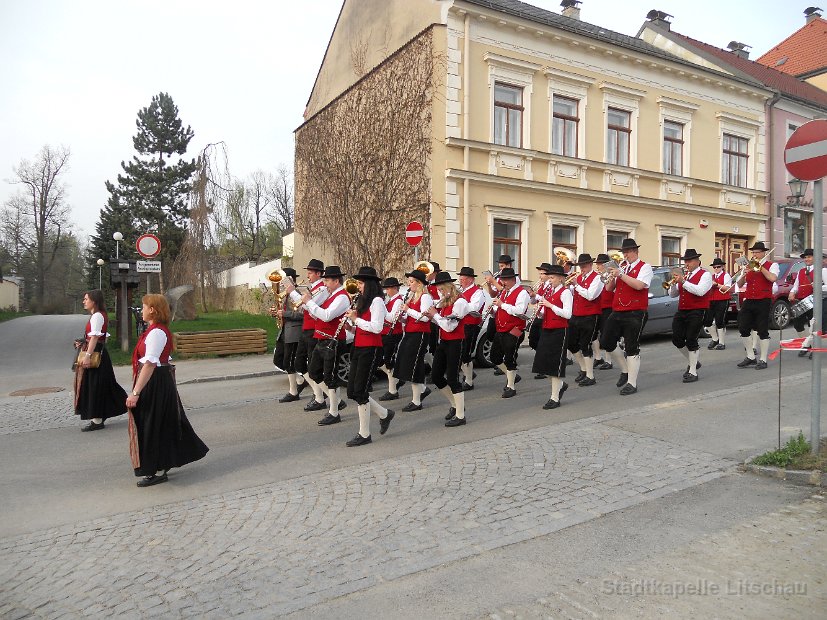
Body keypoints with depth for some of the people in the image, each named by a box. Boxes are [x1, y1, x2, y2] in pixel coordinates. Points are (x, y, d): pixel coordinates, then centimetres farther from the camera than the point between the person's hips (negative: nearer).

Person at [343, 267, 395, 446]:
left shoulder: (376, 301, -11)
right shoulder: (362, 301, 17)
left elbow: (377, 327, -20)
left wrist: (356, 319, -14)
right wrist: (352, 327, 5)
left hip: (370, 349, -9)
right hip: (358, 348, 9)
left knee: (359, 391, -6)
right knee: (352, 391, 8)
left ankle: (364, 434, 7)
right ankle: (385, 414, 25)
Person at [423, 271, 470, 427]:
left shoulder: (460, 302, -16)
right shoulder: (443, 302, 11)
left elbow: (449, 326, -22)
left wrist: (435, 314, -10)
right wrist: (432, 317, -2)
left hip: (455, 343, -9)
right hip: (443, 342, 9)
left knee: (452, 379, -7)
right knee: (436, 376, 10)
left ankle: (460, 416, 3)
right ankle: (454, 404, 28)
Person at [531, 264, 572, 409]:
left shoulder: (565, 292, -9)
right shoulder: (549, 291, 13)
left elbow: (567, 314, -19)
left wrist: (550, 305, -20)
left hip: (559, 331, -7)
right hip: (546, 330, 8)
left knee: (555, 364, -2)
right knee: (542, 362, 7)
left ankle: (555, 398, 7)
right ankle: (561, 385, 30)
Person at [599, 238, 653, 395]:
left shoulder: (644, 267, -3)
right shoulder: (622, 268, 16)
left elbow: (639, 285, -21)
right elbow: (609, 288, 12)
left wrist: (620, 275, -21)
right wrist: (612, 277, -5)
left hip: (635, 313, -7)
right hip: (617, 312, 7)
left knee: (632, 348, -3)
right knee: (606, 343, 6)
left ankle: (632, 383, 5)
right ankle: (625, 369, 25)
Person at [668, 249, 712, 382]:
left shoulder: (705, 275, -3)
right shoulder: (683, 275, 16)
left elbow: (700, 291, -21)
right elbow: (672, 294, 14)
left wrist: (683, 281, -21)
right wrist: (674, 283, -6)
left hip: (697, 312, -6)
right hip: (681, 311, 6)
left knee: (691, 340, -7)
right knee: (677, 339, 2)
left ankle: (693, 372, 3)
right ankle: (693, 362, 25)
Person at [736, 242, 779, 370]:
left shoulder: (771, 265, 2)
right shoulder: (749, 266, 16)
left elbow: (773, 278, -20)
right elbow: (739, 284, 11)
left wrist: (760, 267, -12)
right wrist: (745, 274, -7)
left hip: (763, 302, -5)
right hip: (748, 301, 5)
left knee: (762, 331, -3)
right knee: (743, 329, 2)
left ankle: (763, 360, 4)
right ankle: (750, 357, 13)